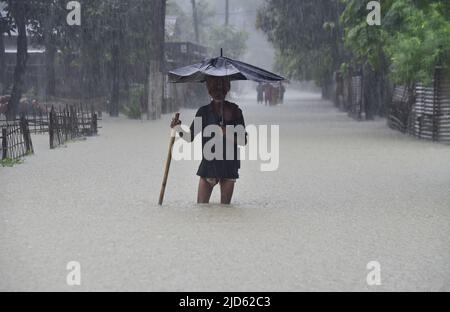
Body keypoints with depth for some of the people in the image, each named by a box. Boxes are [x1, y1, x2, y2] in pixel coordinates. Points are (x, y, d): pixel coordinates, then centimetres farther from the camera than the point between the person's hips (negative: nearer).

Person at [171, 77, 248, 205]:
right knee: (201, 205, -6)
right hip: (209, 164, 0)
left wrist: (228, 134, -14)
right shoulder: (204, 112, 6)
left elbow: (243, 141, 3)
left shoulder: (235, 111, 4)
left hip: (229, 165, 0)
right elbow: (190, 137, 2)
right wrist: (178, 128, -16)